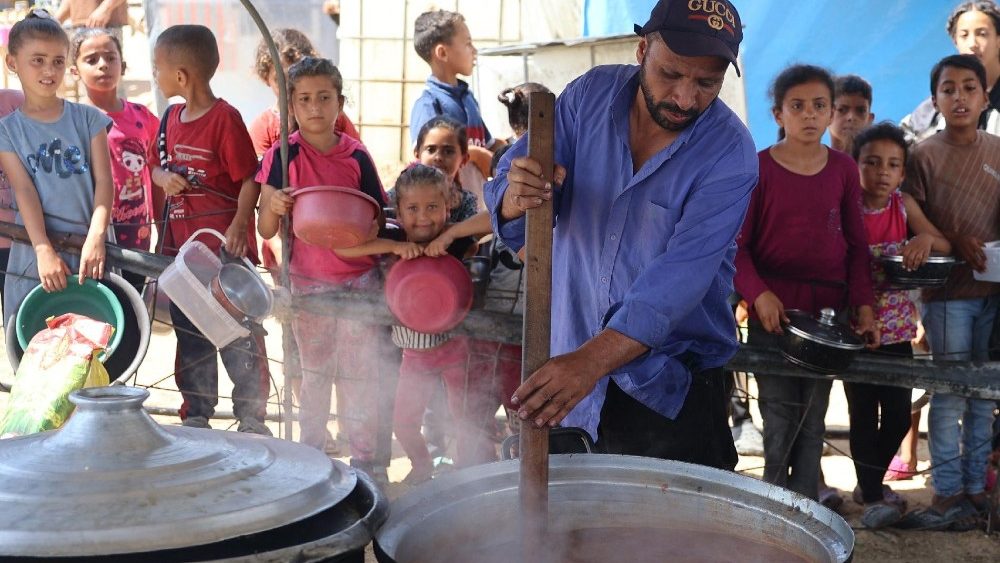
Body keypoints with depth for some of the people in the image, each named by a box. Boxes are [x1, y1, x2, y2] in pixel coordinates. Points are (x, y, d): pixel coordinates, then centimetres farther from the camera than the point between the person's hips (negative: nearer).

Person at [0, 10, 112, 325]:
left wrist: (96, 238, -17)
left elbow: (103, 181, -2)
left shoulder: (88, 119, 6)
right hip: (34, 255, 0)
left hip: (90, 252, 0)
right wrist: (44, 250, -18)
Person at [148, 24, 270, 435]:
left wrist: (239, 225, -26)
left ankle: (251, 418, 12)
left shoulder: (225, 118, -13)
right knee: (190, 336, 15)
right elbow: (157, 166, 20)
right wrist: (165, 178, -4)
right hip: (181, 246, 7)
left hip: (225, 248, -7)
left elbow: (249, 179, -14)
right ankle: (196, 416, 27)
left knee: (238, 337, 2)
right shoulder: (171, 118, 9)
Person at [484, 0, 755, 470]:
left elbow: (681, 275, -28)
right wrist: (517, 196, -34)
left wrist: (592, 361, -41)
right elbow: (506, 195, -8)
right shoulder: (590, 95, -6)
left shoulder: (730, 154, -17)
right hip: (566, 359, 3)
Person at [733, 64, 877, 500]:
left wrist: (864, 305, 0)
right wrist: (759, 294, -19)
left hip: (828, 310, 3)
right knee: (780, 413, -3)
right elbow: (737, 244, -4)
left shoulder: (843, 169, 6)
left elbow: (857, 245, 10)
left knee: (813, 420, 8)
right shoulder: (758, 167, -3)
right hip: (773, 310, -3)